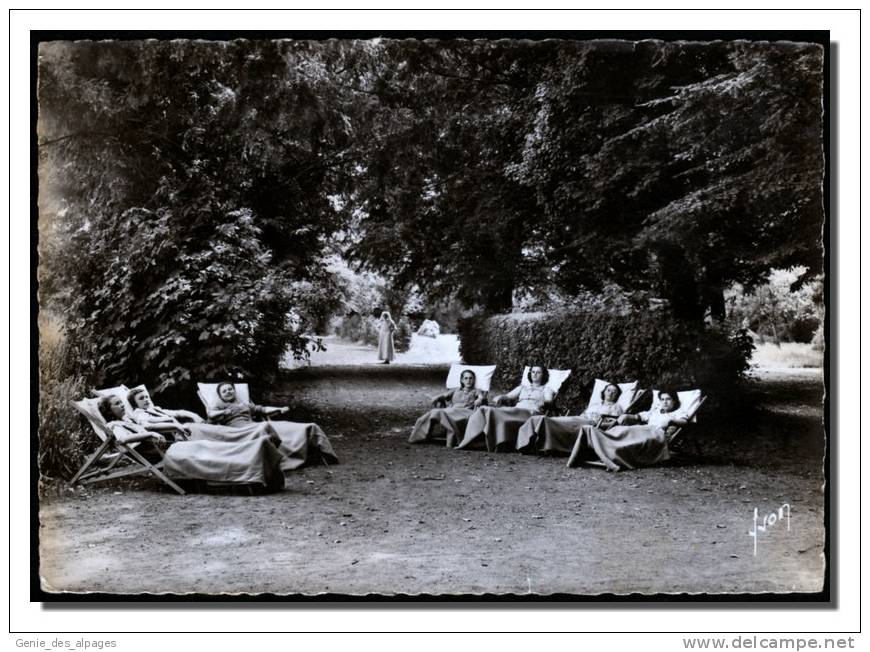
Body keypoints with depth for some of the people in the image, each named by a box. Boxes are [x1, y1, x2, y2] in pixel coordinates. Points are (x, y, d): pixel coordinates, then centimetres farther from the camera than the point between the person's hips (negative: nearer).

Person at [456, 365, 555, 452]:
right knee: (484, 409, -23)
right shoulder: (522, 388, 34)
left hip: (530, 413, -5)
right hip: (515, 411, 5)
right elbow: (508, 396, 21)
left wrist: (542, 403, -22)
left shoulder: (546, 389, 22)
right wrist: (500, 397, -1)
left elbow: (549, 400, 1)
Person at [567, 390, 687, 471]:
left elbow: (683, 422, 5)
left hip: (658, 434, -5)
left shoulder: (676, 414, 26)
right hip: (642, 432, 5)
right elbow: (637, 417, 25)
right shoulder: (653, 412, 38)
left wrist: (670, 421, -11)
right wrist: (626, 416, 5)